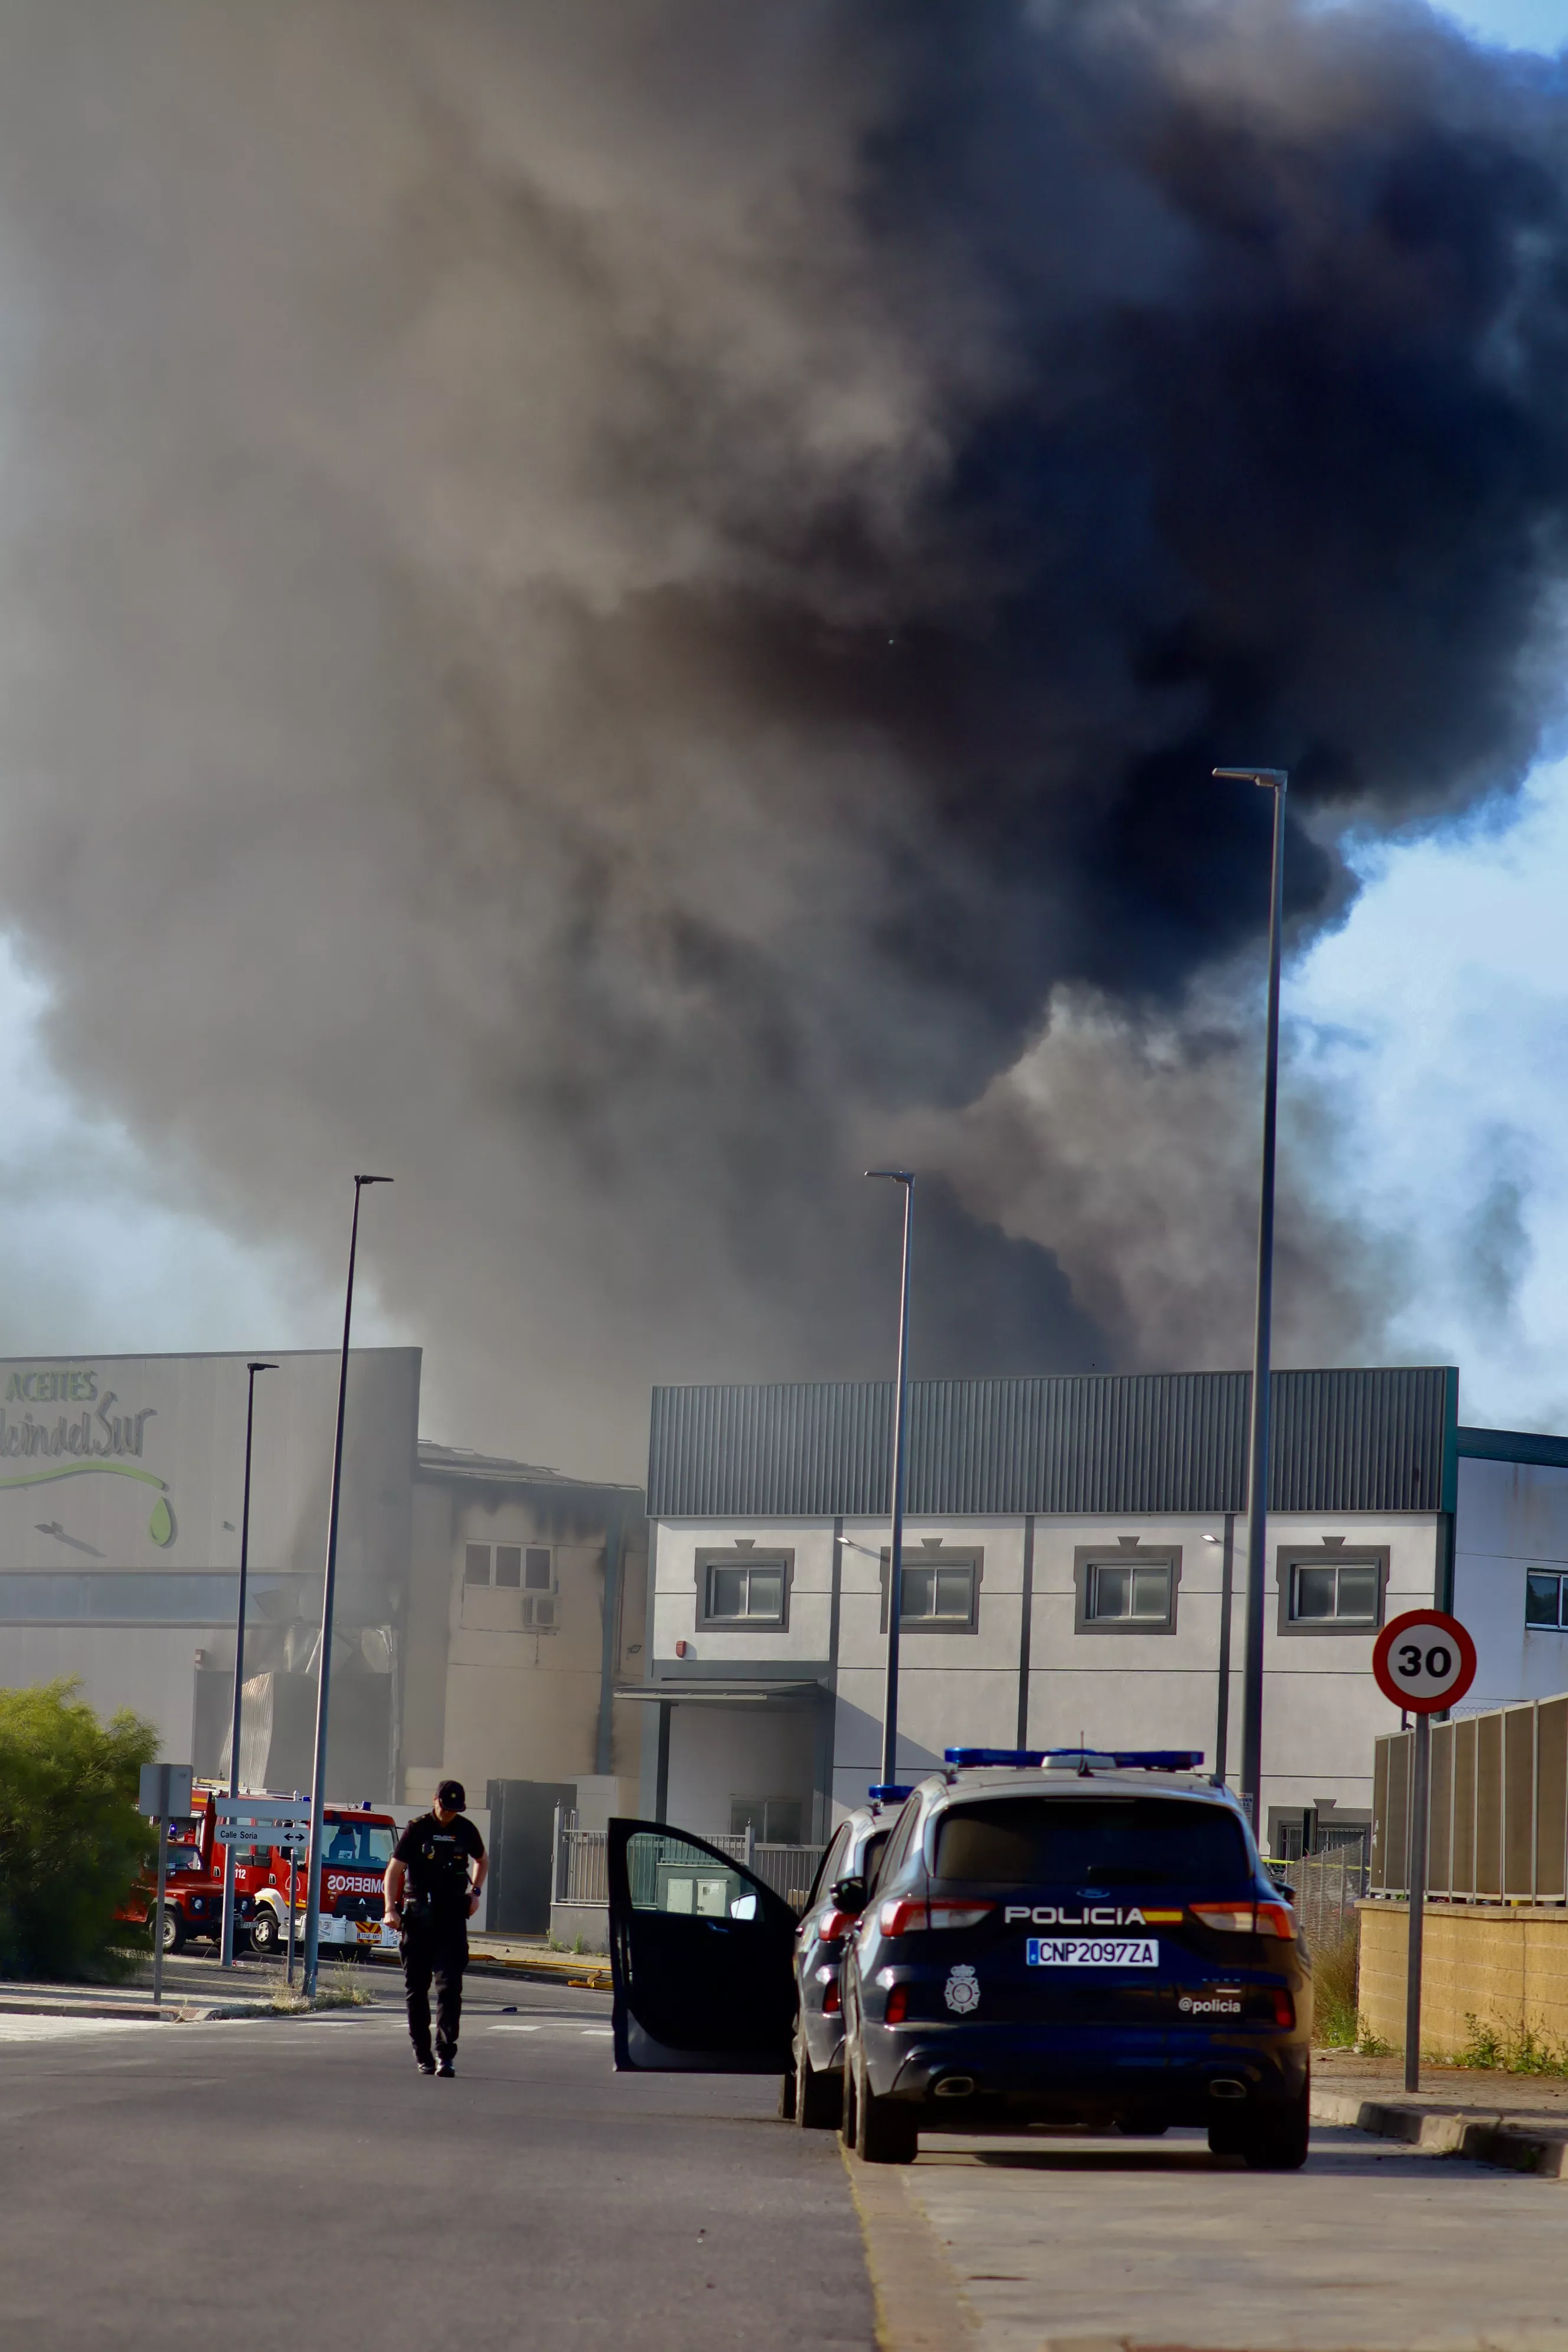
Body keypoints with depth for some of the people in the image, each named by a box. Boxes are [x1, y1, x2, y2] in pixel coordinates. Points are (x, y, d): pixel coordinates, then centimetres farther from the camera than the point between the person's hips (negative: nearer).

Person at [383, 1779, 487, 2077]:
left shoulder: (465, 1830, 7)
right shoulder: (418, 1829, -2)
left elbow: (482, 1860, 28)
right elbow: (394, 1870, -7)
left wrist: (475, 1892, 13)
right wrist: (390, 1909, -19)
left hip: (452, 1918, 1)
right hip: (418, 1916, -1)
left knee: (449, 1986, -10)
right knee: (416, 1987, 5)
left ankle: (445, 2054, -14)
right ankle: (421, 2051, 17)